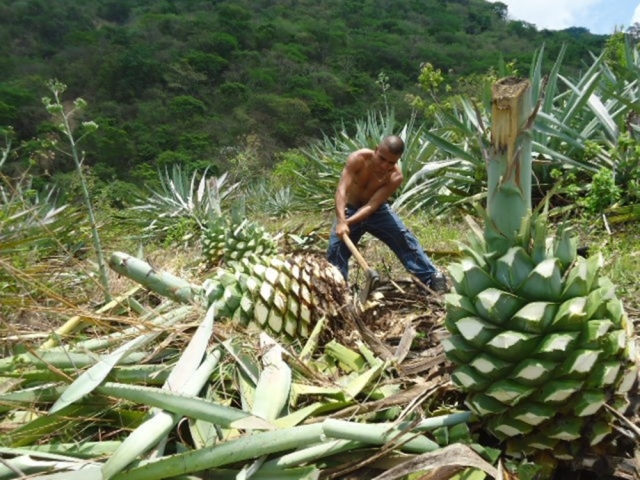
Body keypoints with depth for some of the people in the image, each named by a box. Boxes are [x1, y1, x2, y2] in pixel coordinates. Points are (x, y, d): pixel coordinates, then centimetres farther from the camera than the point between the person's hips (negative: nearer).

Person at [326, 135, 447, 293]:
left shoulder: (395, 176, -25)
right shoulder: (358, 158, -27)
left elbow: (371, 205, -29)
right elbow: (341, 190, -35)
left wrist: (348, 222, -43)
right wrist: (341, 221, -48)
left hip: (377, 210, 0)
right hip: (350, 210, 0)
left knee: (404, 240, -12)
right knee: (336, 250, -7)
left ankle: (432, 277, -2)